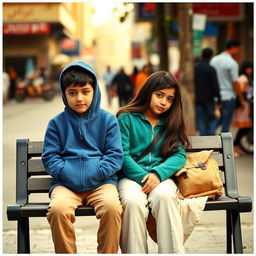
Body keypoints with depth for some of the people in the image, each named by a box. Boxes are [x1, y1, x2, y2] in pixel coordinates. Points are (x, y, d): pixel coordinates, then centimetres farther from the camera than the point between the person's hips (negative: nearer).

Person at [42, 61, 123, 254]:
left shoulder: (107, 120, 10)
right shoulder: (57, 123, 12)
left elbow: (116, 155, 4)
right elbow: (50, 157, 7)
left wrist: (94, 175, -10)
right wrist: (68, 174, -11)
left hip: (101, 181, 0)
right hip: (66, 183, 1)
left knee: (112, 206, -32)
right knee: (58, 209, -32)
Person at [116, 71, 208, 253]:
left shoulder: (172, 123, 19)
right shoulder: (127, 118, 8)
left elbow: (179, 155, 6)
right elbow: (122, 155, -1)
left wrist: (158, 174, -13)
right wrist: (143, 177, -15)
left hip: (162, 176, 2)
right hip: (131, 176, -2)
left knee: (164, 196, -34)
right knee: (134, 202, -36)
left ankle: (173, 251, -33)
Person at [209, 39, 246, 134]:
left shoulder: (214, 60, 8)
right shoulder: (232, 63, -12)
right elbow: (235, 83, -13)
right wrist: (242, 100, -6)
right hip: (228, 97, -6)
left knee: (215, 121, 13)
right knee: (226, 124, 3)